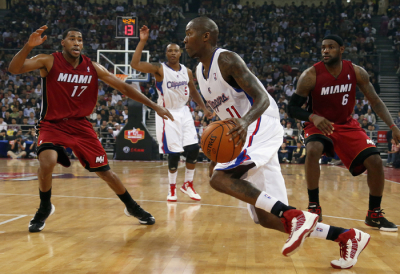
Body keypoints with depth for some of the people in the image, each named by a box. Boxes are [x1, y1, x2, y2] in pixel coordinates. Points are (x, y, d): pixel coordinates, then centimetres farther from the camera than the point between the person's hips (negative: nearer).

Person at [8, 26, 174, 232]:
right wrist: (28, 46, -44)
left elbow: (124, 87, 0)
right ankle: (44, 209, 0)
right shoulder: (49, 62, -13)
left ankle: (132, 208, 27)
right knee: (47, 162, -29)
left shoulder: (93, 68, -5)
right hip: (52, 125, -2)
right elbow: (14, 69, -26)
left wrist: (155, 106, -3)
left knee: (104, 170, 4)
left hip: (80, 125, 3)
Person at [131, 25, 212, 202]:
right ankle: (172, 188, 15)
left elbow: (193, 91, 19)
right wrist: (143, 41, -29)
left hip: (184, 112, 5)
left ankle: (188, 185, 17)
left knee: (193, 148, -2)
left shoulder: (187, 72, 5)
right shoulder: (159, 69, -11)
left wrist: (204, 108, 10)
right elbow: (135, 64, -25)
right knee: (174, 153, -6)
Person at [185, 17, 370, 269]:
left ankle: (295, 216, -30)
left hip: (262, 127, -9)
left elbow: (262, 98, -21)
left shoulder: (227, 60, -11)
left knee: (219, 177, -29)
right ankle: (347, 237, 10)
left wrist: (245, 121, -40)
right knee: (266, 218, 3)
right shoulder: (199, 72, 15)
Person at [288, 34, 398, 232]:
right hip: (319, 125, -3)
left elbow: (375, 100, -1)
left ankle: (374, 214, 10)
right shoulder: (310, 75, -18)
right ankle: (314, 208, -19)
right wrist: (313, 117, -34)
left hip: (347, 125, 3)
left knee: (375, 161, -12)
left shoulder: (356, 72, -10)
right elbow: (292, 108, -14)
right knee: (313, 151, -35)